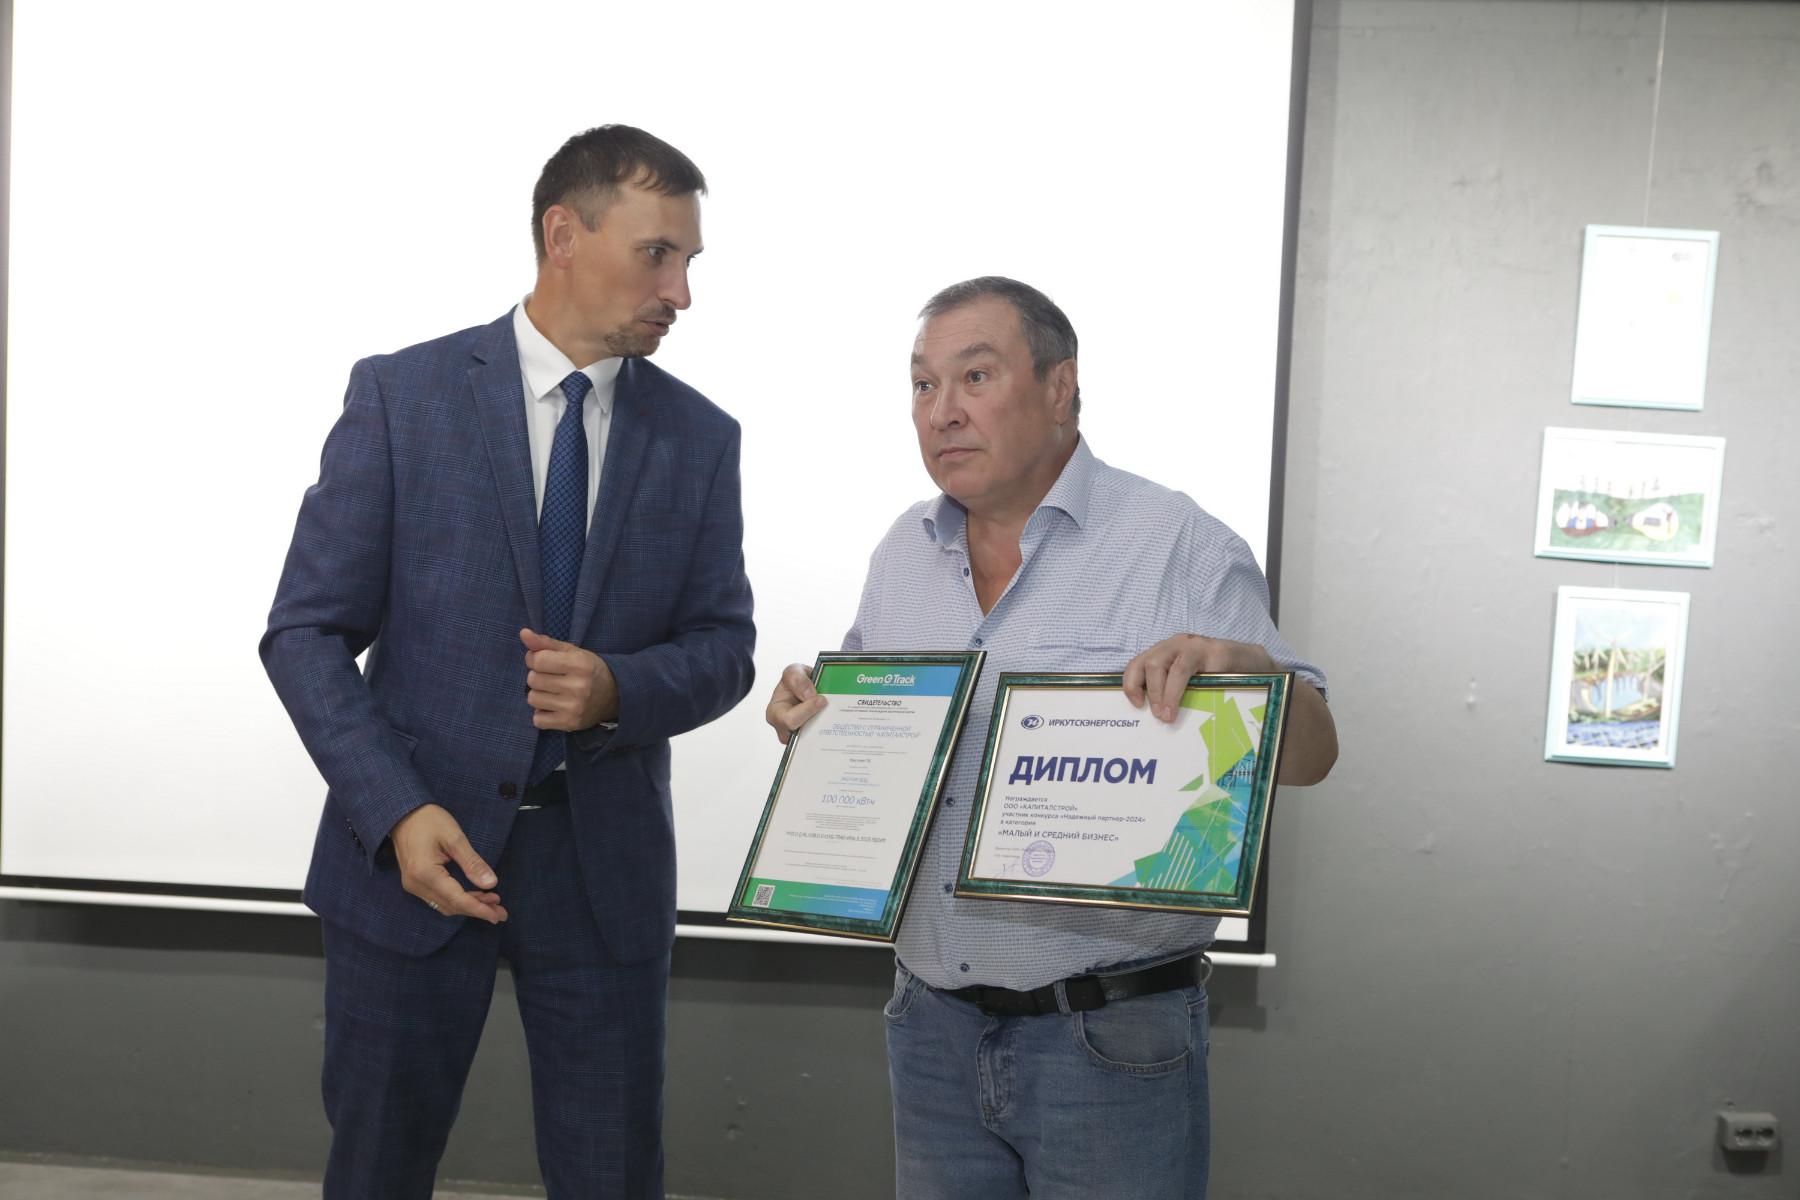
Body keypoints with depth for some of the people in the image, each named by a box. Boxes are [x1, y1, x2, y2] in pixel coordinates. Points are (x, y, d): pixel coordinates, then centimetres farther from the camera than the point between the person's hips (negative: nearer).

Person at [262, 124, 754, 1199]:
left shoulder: (702, 439, 2)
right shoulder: (402, 397, -5)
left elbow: (725, 648, 5)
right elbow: (309, 633, -5)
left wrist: (619, 688, -17)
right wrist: (395, 813, -18)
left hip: (606, 867, 2)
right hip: (414, 853, -1)